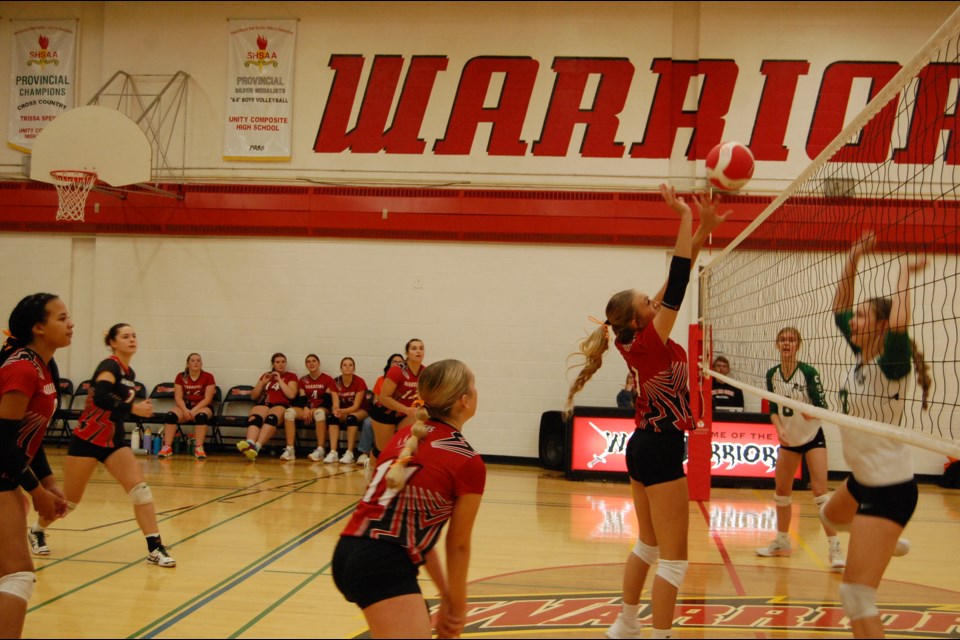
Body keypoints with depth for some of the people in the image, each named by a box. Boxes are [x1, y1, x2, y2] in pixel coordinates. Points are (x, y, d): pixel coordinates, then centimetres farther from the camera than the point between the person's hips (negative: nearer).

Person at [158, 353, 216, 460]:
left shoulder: (208, 377, -3)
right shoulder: (181, 377, 4)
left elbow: (208, 398, -9)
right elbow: (178, 397, -2)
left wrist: (195, 410, -23)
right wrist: (185, 410, -21)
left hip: (203, 407, -2)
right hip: (185, 407, 2)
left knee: (201, 416, -38)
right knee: (170, 415, -28)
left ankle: (199, 448, -36)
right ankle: (167, 447, -29)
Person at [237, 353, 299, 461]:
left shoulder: (291, 376, 18)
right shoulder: (266, 376, 29)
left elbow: (291, 395, 1)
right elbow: (254, 396, 23)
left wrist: (279, 380, 2)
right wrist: (263, 382, 8)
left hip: (280, 405, -3)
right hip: (263, 404, 3)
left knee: (271, 417, -41)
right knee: (254, 418, -36)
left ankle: (256, 446, -61)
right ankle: (249, 444, -63)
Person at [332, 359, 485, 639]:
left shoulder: (406, 436, 12)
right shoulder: (469, 463, -9)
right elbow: (457, 546, 0)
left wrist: (444, 593, 22)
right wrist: (457, 607, 15)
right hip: (385, 566, -9)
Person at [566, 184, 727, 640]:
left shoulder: (637, 342, 3)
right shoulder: (649, 342, -18)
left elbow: (675, 280, 4)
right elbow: (677, 282, -20)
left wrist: (703, 228, 1)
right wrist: (686, 217, -16)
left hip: (643, 447, 10)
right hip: (661, 451, -10)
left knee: (648, 546, 22)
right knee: (674, 558, -3)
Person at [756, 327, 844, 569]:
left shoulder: (808, 372, -16)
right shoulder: (772, 375, -2)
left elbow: (822, 407, -16)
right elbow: (773, 409, 4)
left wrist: (811, 412, -37)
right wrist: (779, 429, -12)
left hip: (813, 437, -5)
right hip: (788, 440, 5)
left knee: (820, 491, -14)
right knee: (781, 491, 11)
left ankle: (834, 547, -10)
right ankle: (782, 542, 27)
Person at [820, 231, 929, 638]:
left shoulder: (890, 364, -19)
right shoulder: (861, 356, 2)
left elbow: (899, 325, -41)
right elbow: (839, 308, 12)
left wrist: (904, 273, -27)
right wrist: (852, 260, 3)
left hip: (889, 487, -9)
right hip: (863, 478, 9)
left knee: (856, 595, -13)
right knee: (831, 517, 40)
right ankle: (889, 543, 59)